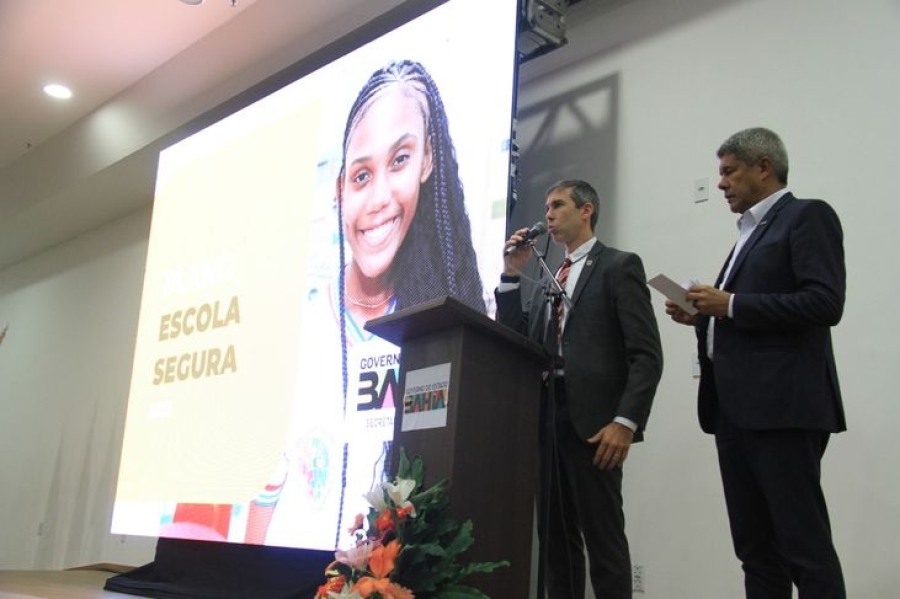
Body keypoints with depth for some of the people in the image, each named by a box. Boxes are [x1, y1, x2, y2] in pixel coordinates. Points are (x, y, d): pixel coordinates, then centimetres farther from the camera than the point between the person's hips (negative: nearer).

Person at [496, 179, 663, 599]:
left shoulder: (619, 266, 3)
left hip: (592, 422, -6)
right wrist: (511, 274, 8)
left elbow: (646, 354, -7)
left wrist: (626, 421, -18)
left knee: (604, 541, -4)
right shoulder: (546, 281, 23)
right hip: (545, 421, 6)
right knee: (555, 542, 8)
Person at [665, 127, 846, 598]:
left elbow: (825, 303, -16)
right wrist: (702, 316, 9)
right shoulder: (750, 233, 23)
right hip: (736, 410, 9)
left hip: (782, 408, -9)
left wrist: (730, 304, -13)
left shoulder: (807, 216, -2)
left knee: (805, 546, -6)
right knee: (755, 550, 9)